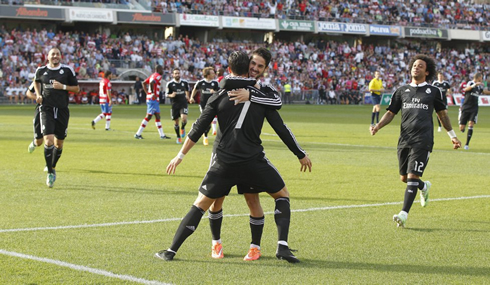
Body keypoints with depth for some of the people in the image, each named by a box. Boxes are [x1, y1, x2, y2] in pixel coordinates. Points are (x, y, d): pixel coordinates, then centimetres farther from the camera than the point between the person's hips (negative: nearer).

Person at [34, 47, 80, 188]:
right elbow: (36, 81, 26)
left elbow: (77, 88, 5)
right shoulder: (41, 70, 4)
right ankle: (50, 173, -7)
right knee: (49, 141, -16)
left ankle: (53, 167, 32)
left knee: (59, 143, 8)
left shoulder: (67, 70, 0)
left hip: (62, 110, 1)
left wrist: (63, 87, -11)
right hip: (47, 109, -1)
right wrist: (38, 94, 9)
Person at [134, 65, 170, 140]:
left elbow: (144, 83, 20)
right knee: (149, 116, -7)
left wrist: (147, 93, 17)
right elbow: (151, 83, -28)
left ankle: (162, 135, 18)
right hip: (153, 99, -10)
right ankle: (138, 134, -5)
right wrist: (153, 94, -23)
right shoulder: (158, 76, -11)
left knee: (157, 116, 13)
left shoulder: (153, 76, 17)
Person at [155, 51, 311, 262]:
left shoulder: (219, 96, 4)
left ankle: (171, 251, 7)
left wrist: (180, 156, 11)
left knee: (202, 203, 11)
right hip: (253, 160, -1)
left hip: (224, 162, 1)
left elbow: (198, 128, 5)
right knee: (281, 194, 18)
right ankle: (282, 247, 3)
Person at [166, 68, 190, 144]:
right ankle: (178, 137, 26)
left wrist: (187, 96, 23)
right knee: (176, 122, 7)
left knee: (184, 118, -23)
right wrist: (171, 95, -20)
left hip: (183, 103, 0)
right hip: (175, 104, 0)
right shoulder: (170, 84, -6)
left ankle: (183, 128, 10)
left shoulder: (184, 82, 1)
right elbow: (167, 94, -1)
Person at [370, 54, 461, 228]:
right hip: (404, 140, 4)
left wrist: (452, 135, 22)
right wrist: (377, 126, -2)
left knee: (413, 176, -14)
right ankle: (424, 187, 44)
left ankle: (404, 214, -18)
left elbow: (442, 114, 19)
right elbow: (391, 112, 15)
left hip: (423, 141, -4)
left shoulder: (434, 92, 8)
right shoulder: (402, 91, 13)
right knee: (404, 178, 11)